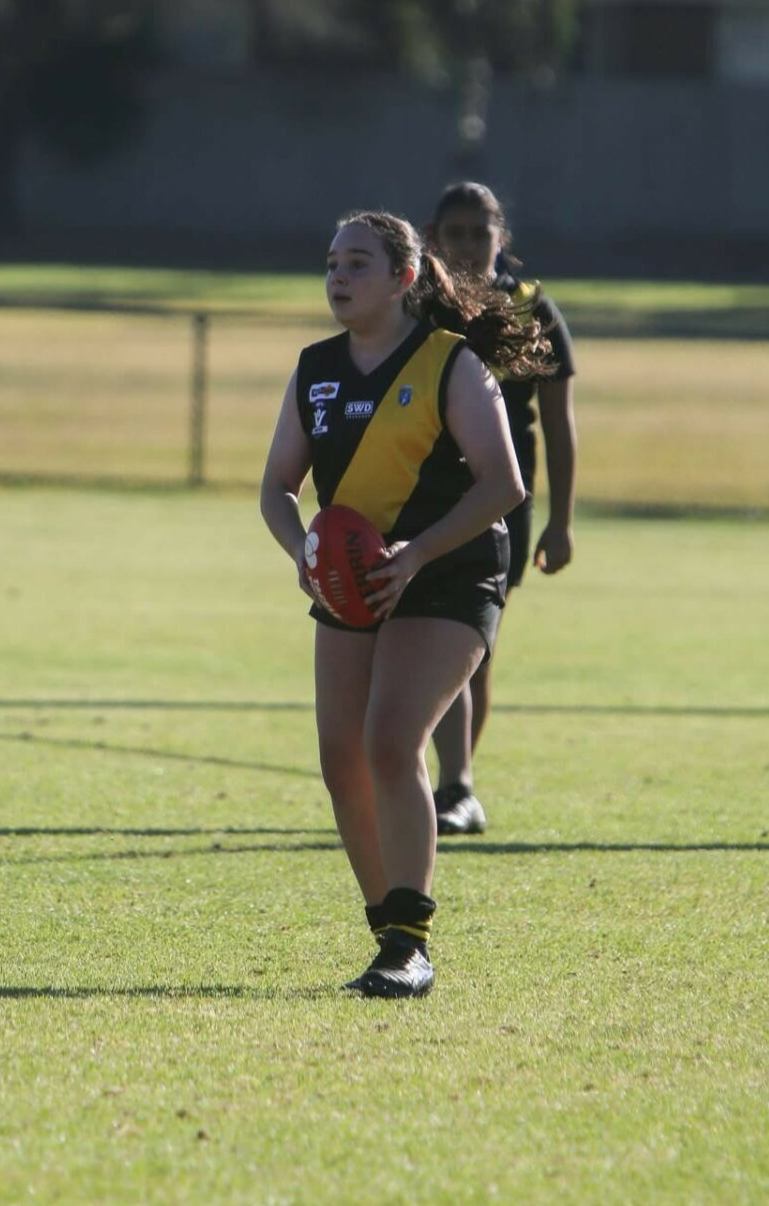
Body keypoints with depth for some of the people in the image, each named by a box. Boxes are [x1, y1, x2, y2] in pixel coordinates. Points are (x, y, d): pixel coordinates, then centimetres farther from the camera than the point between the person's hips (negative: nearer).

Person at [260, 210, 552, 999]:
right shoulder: (316, 371, 8)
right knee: (343, 762, 2)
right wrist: (304, 552, -11)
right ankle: (392, 936, 18)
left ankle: (411, 946, -17)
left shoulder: (452, 365, -9)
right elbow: (278, 487, 11)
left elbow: (503, 484, -15)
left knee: (391, 746, -21)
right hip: (350, 585, 6)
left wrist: (415, 555, -25)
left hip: (447, 583, -6)